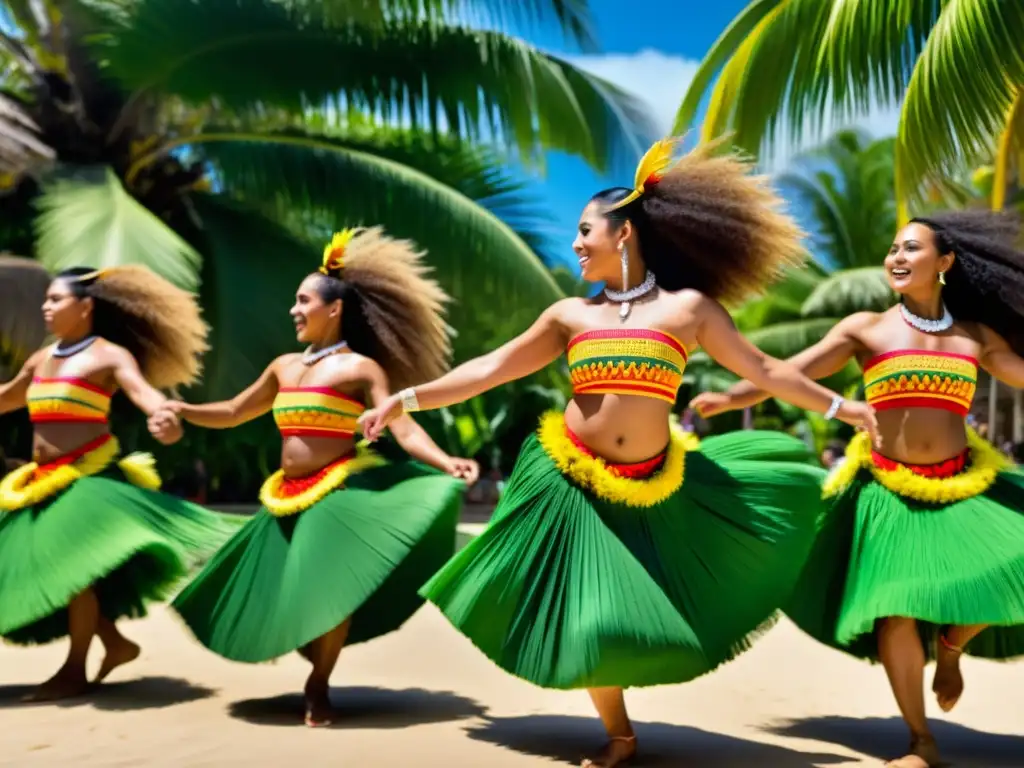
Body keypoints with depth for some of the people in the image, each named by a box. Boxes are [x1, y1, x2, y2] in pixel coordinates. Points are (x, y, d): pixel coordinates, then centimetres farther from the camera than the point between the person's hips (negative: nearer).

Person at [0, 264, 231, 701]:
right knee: (42, 568, 9)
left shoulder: (109, 355, -7)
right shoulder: (41, 360, 15)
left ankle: (76, 670, 11)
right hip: (44, 482, 8)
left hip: (88, 478, -8)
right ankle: (116, 642, 23)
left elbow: (141, 389, -27)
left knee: (74, 566, -5)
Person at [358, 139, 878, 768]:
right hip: (572, 485, 1)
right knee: (589, 620, 2)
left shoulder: (690, 307, 0)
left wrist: (845, 408, 4)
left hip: (652, 490, 0)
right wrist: (407, 399, 1)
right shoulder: (571, 314, 4)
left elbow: (764, 371, 5)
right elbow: (489, 370, 5)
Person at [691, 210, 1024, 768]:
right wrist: (729, 397, -19)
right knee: (895, 611, -6)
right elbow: (789, 371, -7)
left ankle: (950, 645, 22)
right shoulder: (866, 328, -1)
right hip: (890, 491, -2)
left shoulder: (976, 336, 7)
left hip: (965, 486, 3)